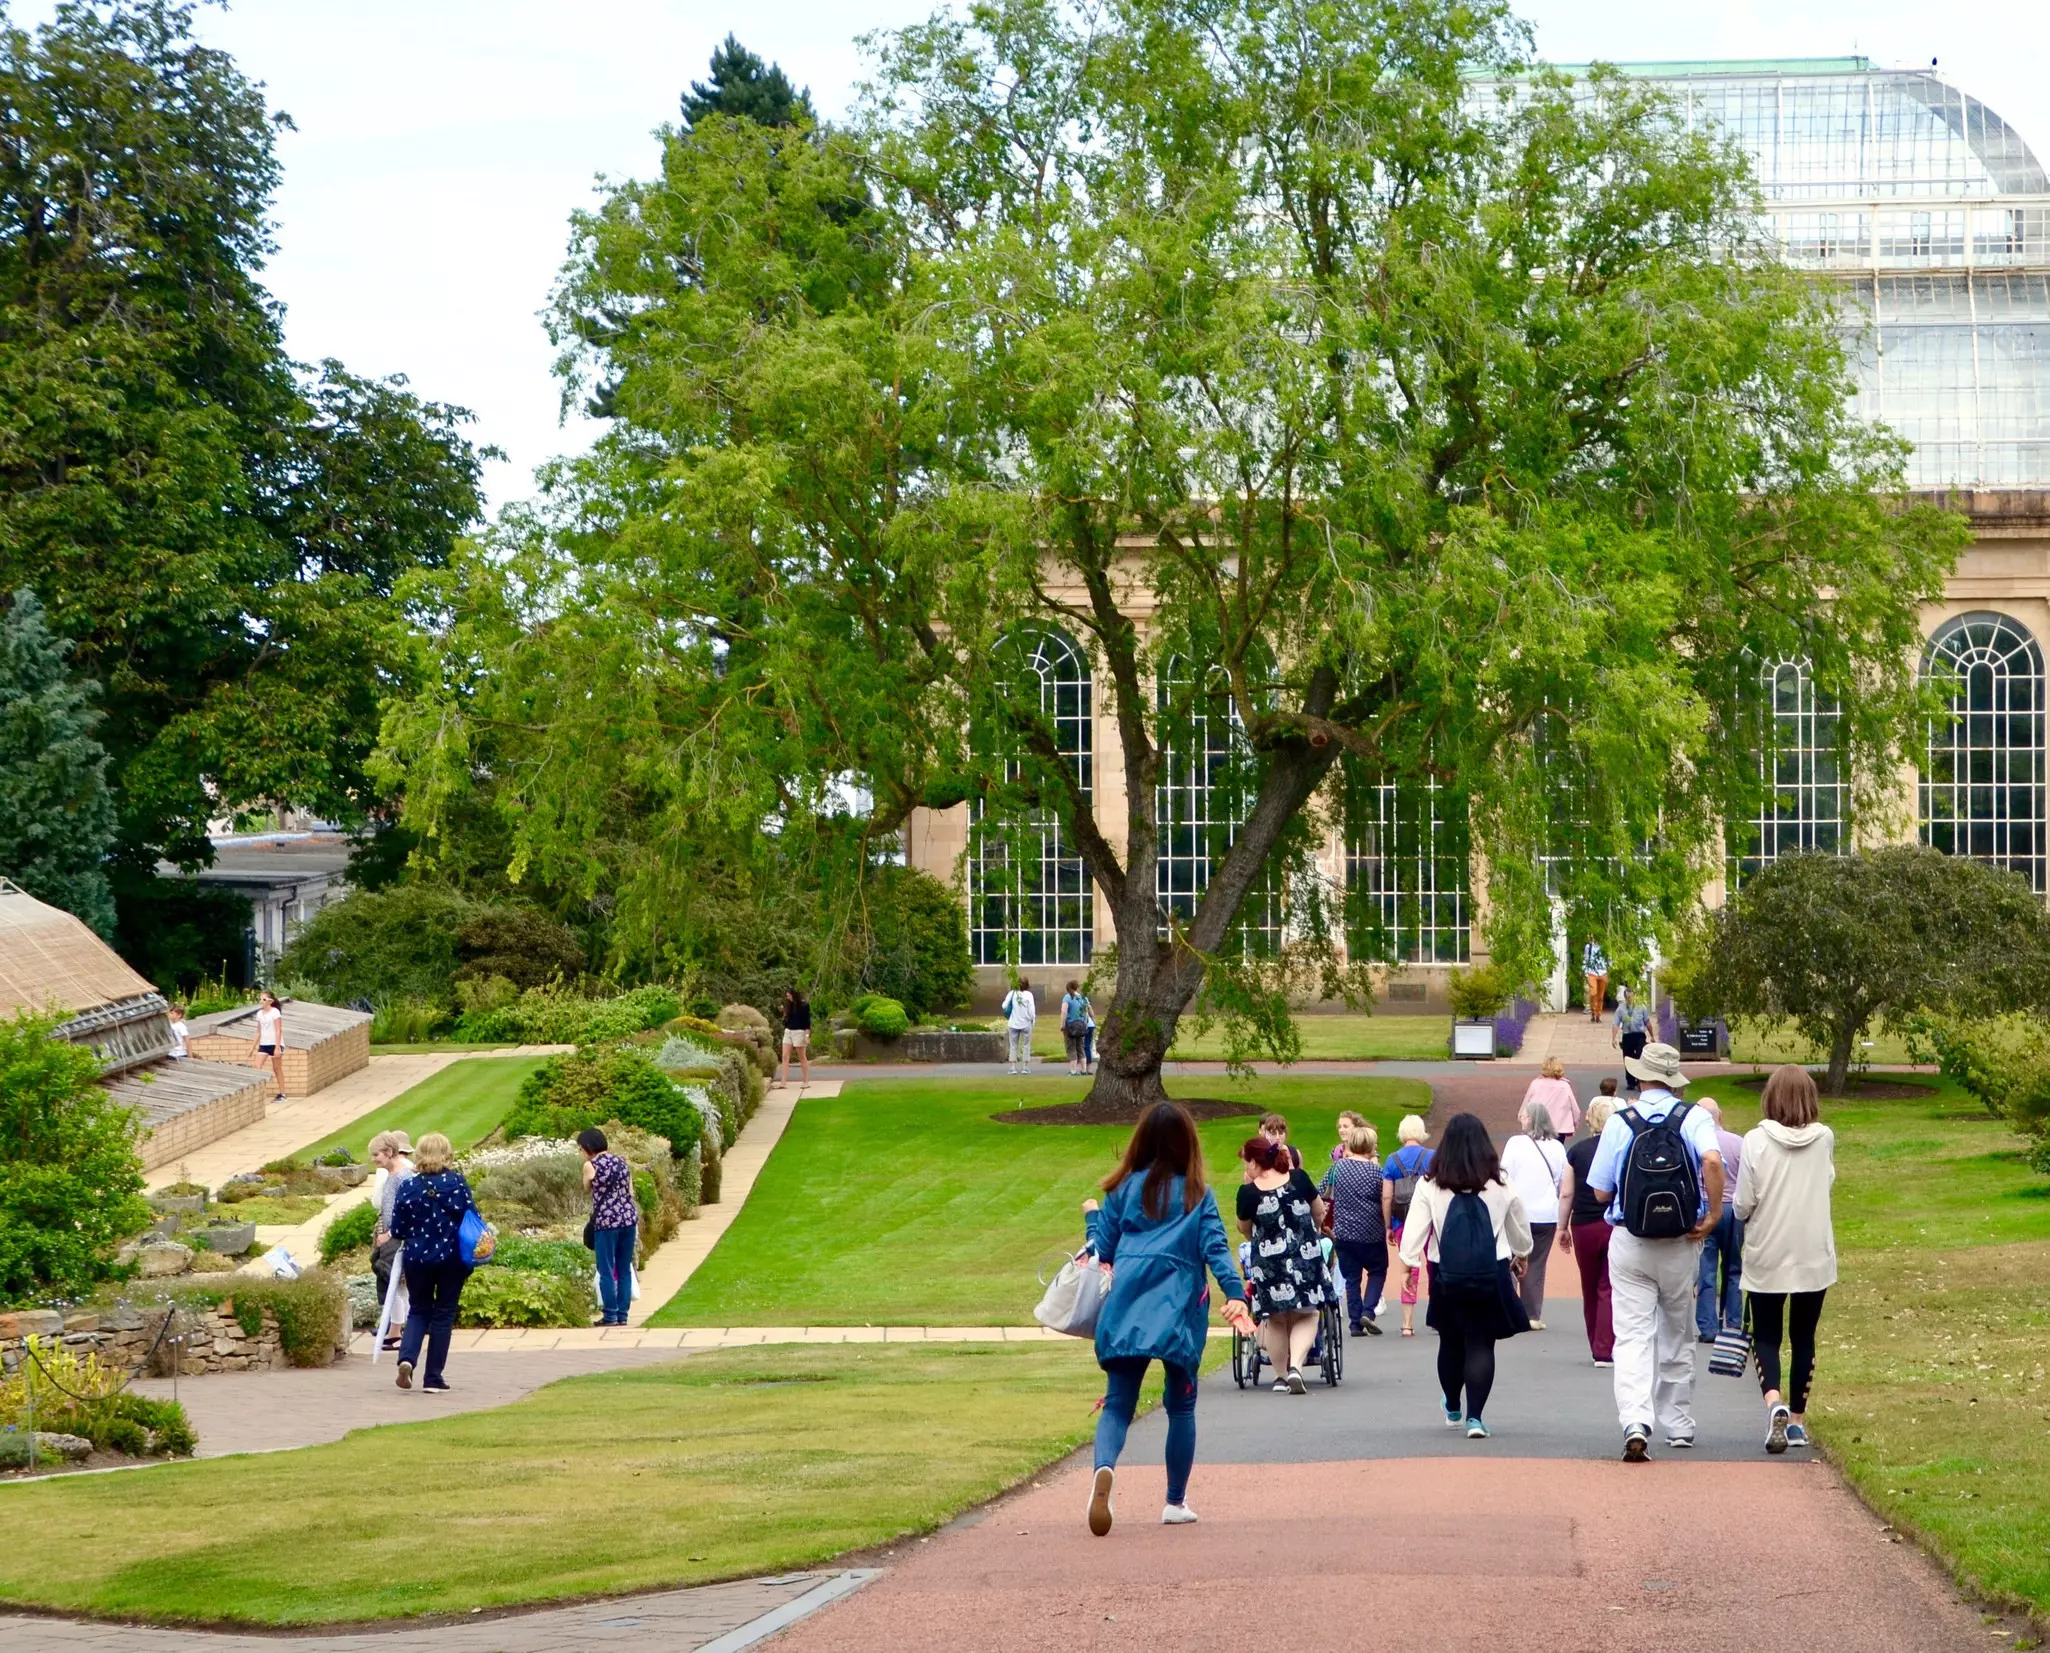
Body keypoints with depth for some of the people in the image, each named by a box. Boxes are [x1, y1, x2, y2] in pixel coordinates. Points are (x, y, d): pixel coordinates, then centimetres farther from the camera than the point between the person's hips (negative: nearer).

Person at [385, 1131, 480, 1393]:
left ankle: (407, 1357, -9)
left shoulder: (408, 1186, -5)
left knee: (419, 1311, 17)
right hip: (451, 1258, -1)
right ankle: (434, 1378, 9)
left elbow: (398, 1231, -1)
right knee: (444, 1315, 9)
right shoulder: (456, 1182, -8)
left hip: (417, 1258, 1)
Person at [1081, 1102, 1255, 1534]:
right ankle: (1176, 1502, 20)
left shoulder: (1125, 1189, 9)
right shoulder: (1198, 1195, 7)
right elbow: (1216, 1249, -5)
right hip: (1180, 1309, 0)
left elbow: (1103, 1250, 11)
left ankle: (1104, 1467, -33)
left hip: (1127, 1306, 0)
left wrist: (1091, 1215, 30)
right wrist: (1235, 1294, -14)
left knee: (1118, 1402, -1)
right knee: (1181, 1405, 15)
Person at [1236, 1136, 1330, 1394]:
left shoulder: (1248, 1192, -11)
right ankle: (1295, 1367, -14)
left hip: (1268, 1262, -1)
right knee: (1305, 1316, 7)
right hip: (1305, 1256, 1)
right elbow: (1319, 1212, 8)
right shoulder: (1299, 1179, -6)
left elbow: (1244, 1229, 5)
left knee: (1275, 1320, 14)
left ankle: (1281, 1376, 18)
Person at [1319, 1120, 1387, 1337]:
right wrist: (1387, 1226, 9)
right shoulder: (1375, 1171, -9)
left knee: (1351, 1277, 10)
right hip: (1372, 1233, -2)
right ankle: (1368, 1311, -2)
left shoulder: (1338, 1167, -2)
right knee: (1378, 1271, 16)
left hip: (1344, 1232, 2)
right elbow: (1385, 1200, -7)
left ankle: (1355, 1322, 6)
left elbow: (1323, 1194, 6)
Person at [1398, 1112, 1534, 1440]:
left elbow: (1414, 1231, -8)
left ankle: (1453, 1409, 37)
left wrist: (1411, 1262, 4)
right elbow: (1520, 1230, 13)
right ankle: (1474, 1416, -10)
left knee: (1451, 1341, 17)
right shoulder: (1501, 1185, -2)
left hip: (1446, 1277, 1)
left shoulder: (1430, 1185, -6)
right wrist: (1520, 1255, 31)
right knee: (1481, 1345, 1)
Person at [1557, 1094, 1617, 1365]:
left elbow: (1566, 1194, 2)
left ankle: (1597, 1347, 23)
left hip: (1583, 1226, 2)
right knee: (1609, 1289, -1)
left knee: (1590, 1290, 14)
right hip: (1615, 1224, -2)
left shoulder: (1577, 1151, 1)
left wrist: (1563, 1227, 12)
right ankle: (1605, 1350, -10)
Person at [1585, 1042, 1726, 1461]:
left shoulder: (1619, 1123, -2)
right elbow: (1712, 1161, -24)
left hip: (1629, 1245, -1)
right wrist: (1713, 1213, -13)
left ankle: (1635, 1423, -23)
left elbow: (1601, 1191, 0)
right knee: (1678, 1337, 17)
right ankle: (1679, 1425, 23)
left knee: (1633, 1336, -4)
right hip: (1681, 1243, 1)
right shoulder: (1694, 1118, -4)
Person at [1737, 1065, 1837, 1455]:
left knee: (1766, 1337, 8)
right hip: (1814, 1257, 2)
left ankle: (1774, 1401, -17)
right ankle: (1797, 1420, 17)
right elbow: (1827, 1181, 9)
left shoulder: (1756, 1141, -12)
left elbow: (1743, 1205, -10)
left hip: (1767, 1257, -2)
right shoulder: (1824, 1139, -5)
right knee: (1803, 1338, 14)